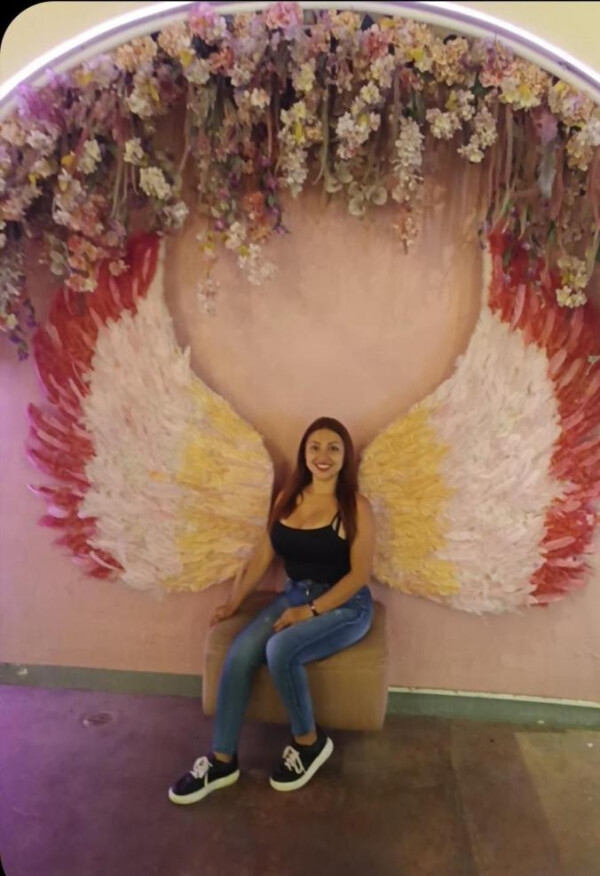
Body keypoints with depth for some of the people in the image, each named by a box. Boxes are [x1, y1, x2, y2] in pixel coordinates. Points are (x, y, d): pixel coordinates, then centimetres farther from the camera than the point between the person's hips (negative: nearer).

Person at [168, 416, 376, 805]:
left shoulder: (356, 507, -11)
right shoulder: (288, 498, 5)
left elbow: (359, 574, -13)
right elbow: (262, 557, 7)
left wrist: (311, 611, -20)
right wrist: (234, 602, -1)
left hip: (344, 606, -5)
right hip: (294, 596, 5)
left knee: (281, 650, -30)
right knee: (240, 654, -18)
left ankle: (309, 742, -3)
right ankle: (223, 761, -2)